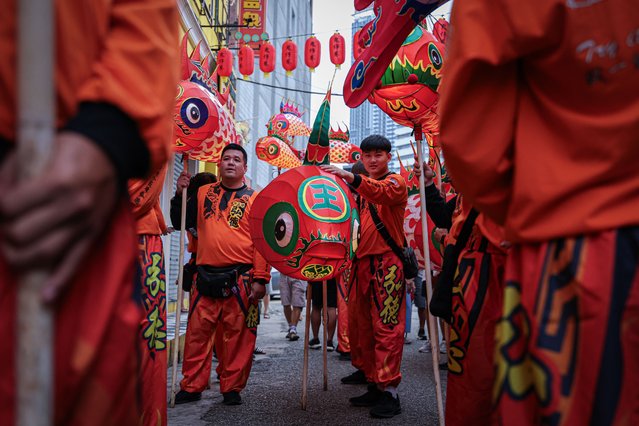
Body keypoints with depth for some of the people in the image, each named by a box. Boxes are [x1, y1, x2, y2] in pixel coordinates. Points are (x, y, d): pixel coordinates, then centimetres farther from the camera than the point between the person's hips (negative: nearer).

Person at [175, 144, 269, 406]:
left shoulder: (255, 199, 4)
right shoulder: (203, 193, 14)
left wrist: (260, 279, -9)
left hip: (240, 279, -2)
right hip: (206, 277, 3)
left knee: (238, 335, 1)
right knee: (197, 333, 5)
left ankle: (232, 388, 15)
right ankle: (191, 387, 18)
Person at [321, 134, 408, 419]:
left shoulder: (395, 182, 0)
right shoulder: (361, 187, 21)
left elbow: (383, 192, -25)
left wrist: (351, 178, -42)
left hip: (387, 264, -7)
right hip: (361, 263, 7)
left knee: (386, 327, -9)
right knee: (362, 328, 8)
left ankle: (389, 390, -5)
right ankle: (374, 384, 18)